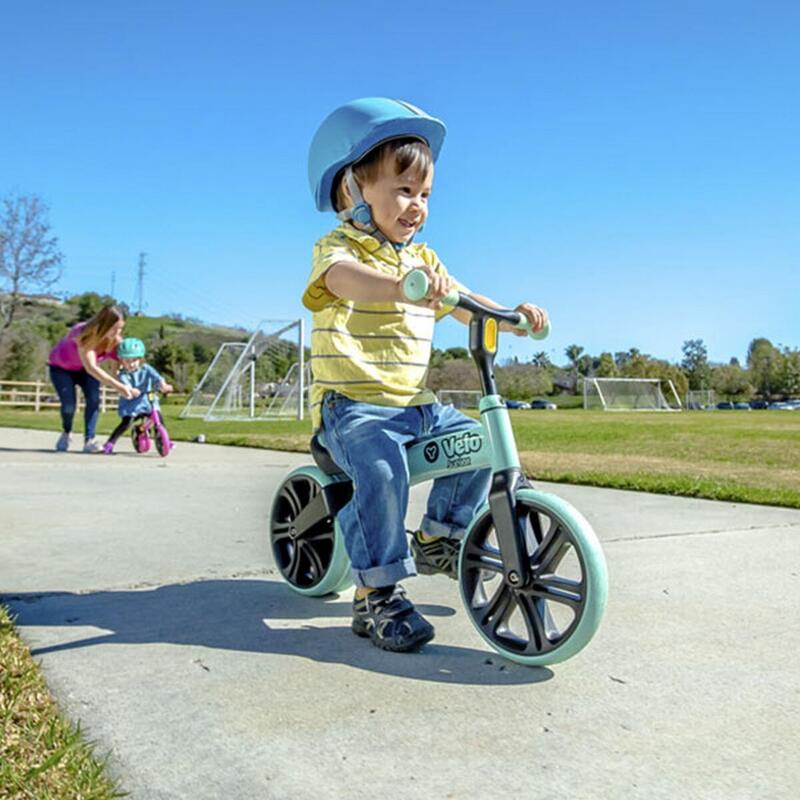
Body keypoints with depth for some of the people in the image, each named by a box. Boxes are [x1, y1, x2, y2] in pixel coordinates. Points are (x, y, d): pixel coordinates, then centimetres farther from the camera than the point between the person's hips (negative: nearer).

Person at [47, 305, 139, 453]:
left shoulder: (115, 341, -23)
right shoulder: (83, 335, -39)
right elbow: (91, 368, -45)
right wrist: (119, 387, -52)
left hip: (85, 369, 4)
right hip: (61, 368, -3)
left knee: (94, 399, -23)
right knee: (68, 405, -18)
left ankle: (89, 440, -15)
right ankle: (66, 433, 14)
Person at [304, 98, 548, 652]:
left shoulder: (423, 259, 16)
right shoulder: (338, 248, -8)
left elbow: (468, 308, 14)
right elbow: (345, 278, -33)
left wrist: (512, 316, -6)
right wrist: (401, 285, -54)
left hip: (415, 403, 7)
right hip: (352, 403, -7)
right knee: (381, 468, -31)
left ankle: (438, 537, 19)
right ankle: (377, 596, -19)